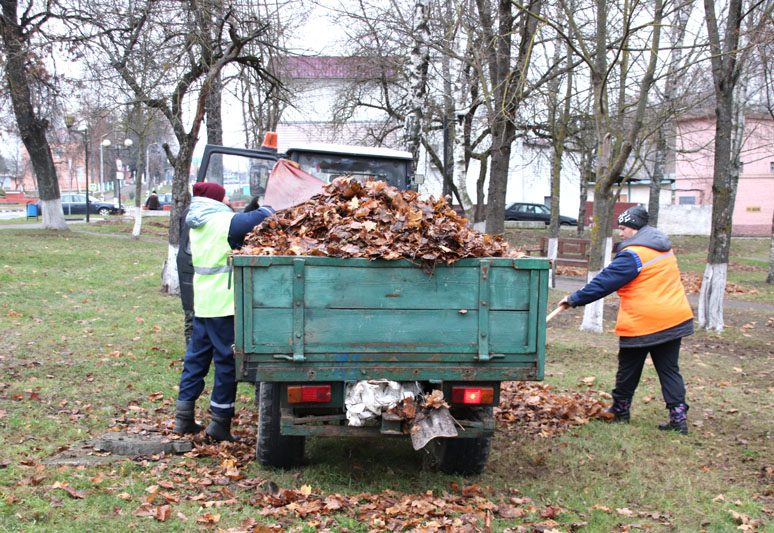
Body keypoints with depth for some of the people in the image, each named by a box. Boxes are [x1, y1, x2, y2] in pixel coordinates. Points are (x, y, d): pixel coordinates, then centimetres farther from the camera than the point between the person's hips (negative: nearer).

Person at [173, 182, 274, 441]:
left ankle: (184, 417, 19)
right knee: (227, 359, 1)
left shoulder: (196, 225, 12)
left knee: (196, 356, 14)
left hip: (201, 303, 8)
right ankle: (220, 421, 4)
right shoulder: (225, 222, -15)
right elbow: (261, 217, -18)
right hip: (224, 304, -8)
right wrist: (269, 209, 3)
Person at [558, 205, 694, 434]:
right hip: (674, 319, 7)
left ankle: (620, 411, 25)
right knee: (669, 369, 9)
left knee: (628, 369, 11)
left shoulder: (632, 255, -16)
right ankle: (679, 417, 2)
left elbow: (604, 282, -16)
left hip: (642, 324, -7)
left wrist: (574, 299, -8)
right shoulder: (664, 248, 12)